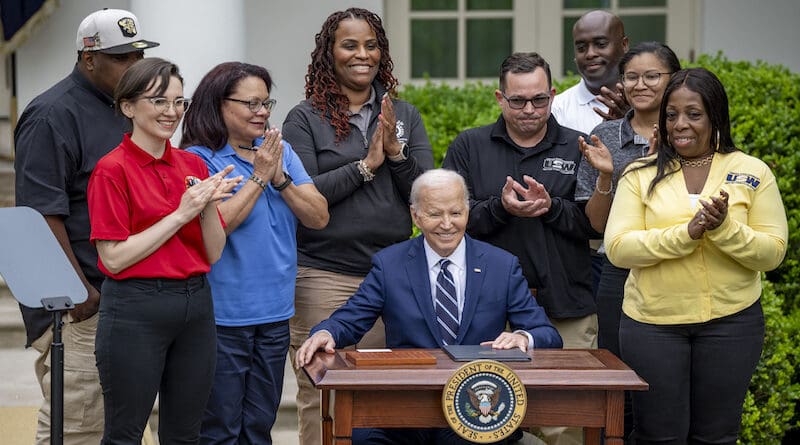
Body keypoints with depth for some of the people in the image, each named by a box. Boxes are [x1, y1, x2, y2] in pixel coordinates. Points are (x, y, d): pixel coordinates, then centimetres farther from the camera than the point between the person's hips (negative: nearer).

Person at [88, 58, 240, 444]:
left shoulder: (193, 165, 9)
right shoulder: (112, 170, -8)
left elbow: (213, 254, 9)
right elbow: (114, 258, -14)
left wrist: (208, 205, -10)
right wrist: (181, 214, -15)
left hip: (196, 306, 6)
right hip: (136, 310, -6)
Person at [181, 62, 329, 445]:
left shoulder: (281, 152, 8)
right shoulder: (198, 159, -8)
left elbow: (318, 218, 2)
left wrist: (280, 179, -11)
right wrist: (259, 177, -15)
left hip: (275, 313, 6)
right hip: (223, 315, -5)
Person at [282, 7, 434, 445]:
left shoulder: (404, 116, 11)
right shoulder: (305, 118, 0)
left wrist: (396, 152, -11)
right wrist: (366, 165, -12)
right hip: (324, 274, -3)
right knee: (322, 398, -1)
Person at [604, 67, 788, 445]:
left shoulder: (752, 173, 1)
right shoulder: (640, 175, 1)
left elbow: (772, 252, -2)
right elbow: (617, 248, -9)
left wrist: (724, 228, -20)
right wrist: (687, 233, -21)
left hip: (730, 323, 0)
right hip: (652, 322, 0)